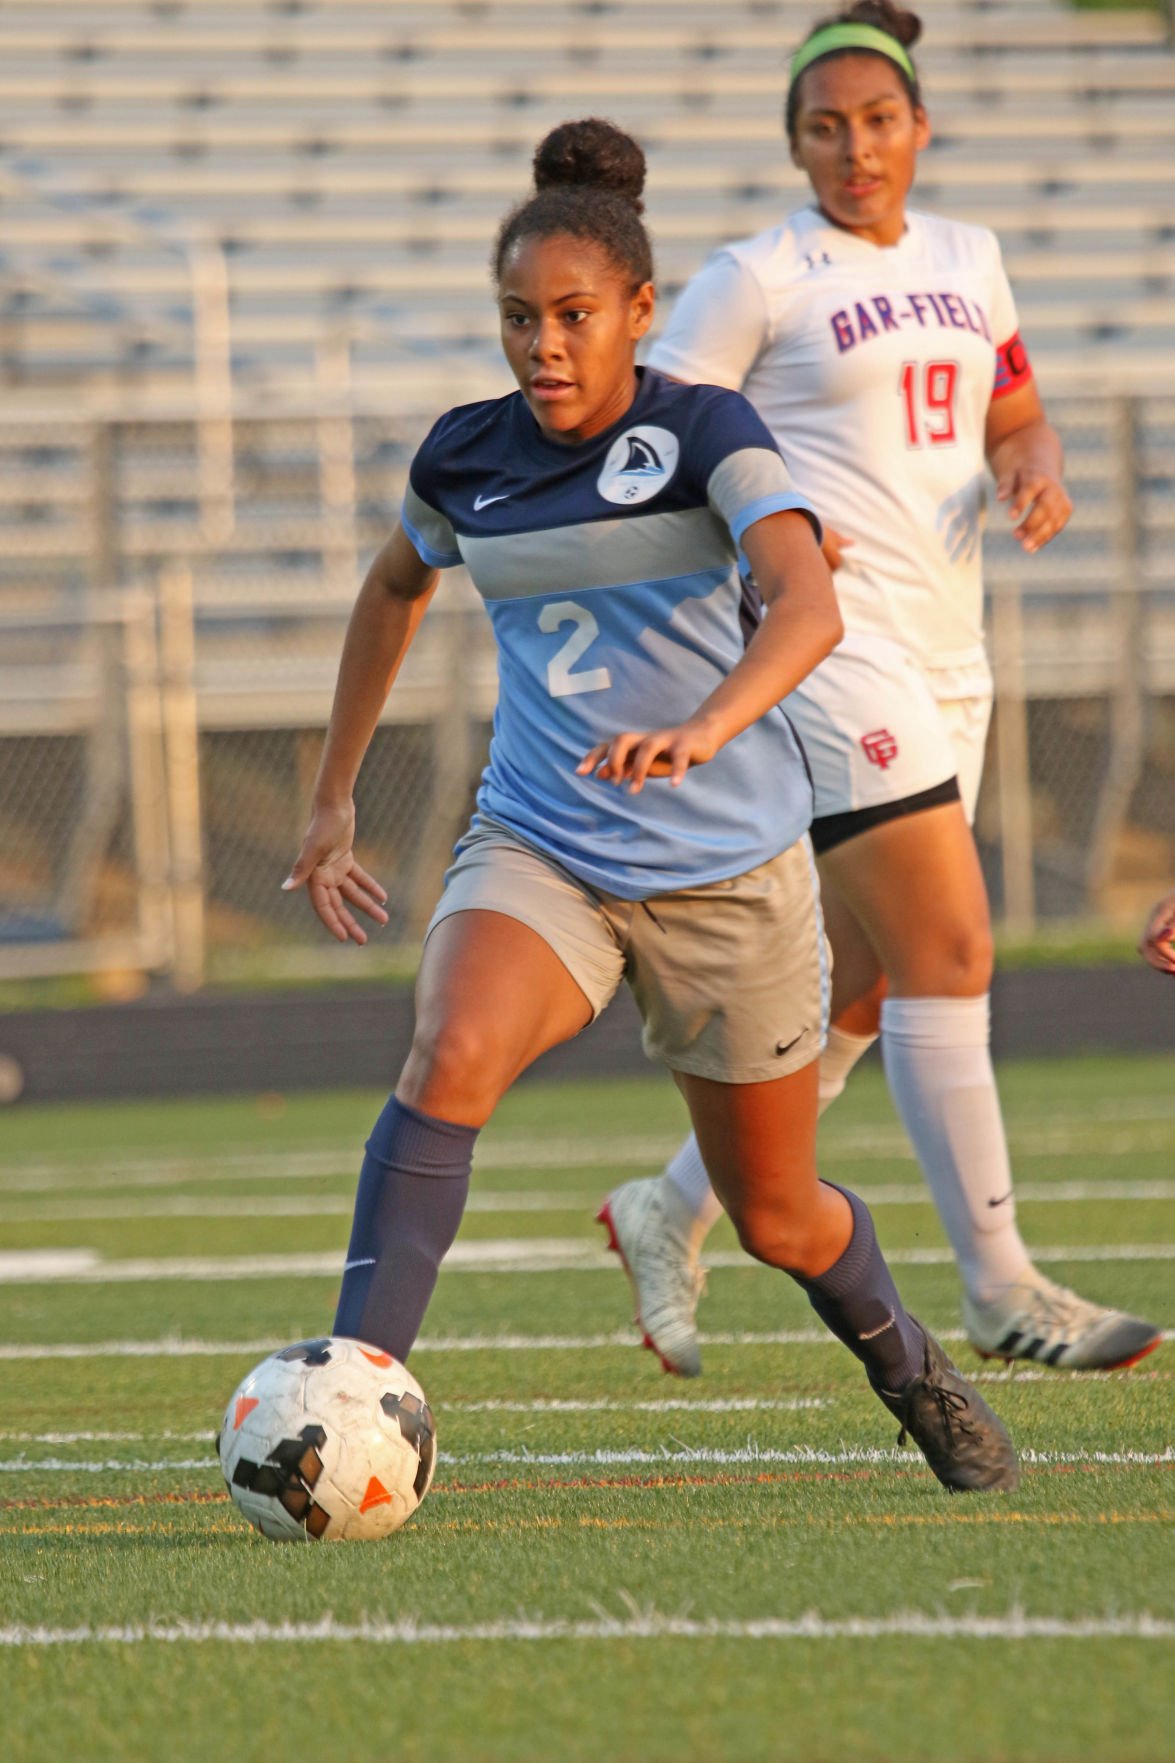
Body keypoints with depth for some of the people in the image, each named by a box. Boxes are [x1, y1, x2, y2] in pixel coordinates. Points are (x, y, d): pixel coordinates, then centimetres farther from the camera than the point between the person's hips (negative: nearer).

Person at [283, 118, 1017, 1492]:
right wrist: (332, 798, 23)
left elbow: (809, 603, -28)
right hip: (538, 851, 2)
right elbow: (394, 587, 24)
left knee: (779, 1221, 11)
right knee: (449, 1055, -31)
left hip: (726, 864, -2)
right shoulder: (464, 456, 1)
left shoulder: (702, 433, -12)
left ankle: (914, 1376, 43)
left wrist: (704, 730, -48)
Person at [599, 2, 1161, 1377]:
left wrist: (1036, 473, 2)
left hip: (947, 656, 7)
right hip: (829, 645, -7)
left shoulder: (966, 259, 14)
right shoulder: (759, 280, -5)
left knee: (856, 999, 10)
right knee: (949, 958, -13)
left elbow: (1015, 420, 25)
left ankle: (670, 1217, 26)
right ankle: (999, 1290, -9)